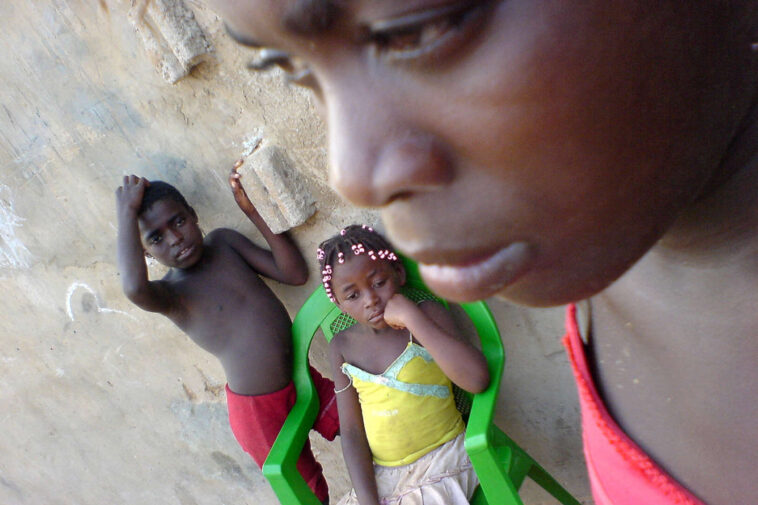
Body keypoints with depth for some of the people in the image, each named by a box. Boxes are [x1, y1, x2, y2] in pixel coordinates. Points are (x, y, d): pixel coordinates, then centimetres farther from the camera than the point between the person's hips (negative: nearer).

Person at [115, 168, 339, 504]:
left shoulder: (223, 242, -1)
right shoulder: (169, 293, -16)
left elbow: (295, 273, -7)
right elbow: (134, 287, -42)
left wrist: (252, 210, -14)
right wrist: (127, 213, -29)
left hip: (303, 378, 5)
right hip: (260, 409, -4)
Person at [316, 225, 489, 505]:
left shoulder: (426, 315, -7)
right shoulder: (342, 347, 2)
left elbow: (477, 379, -23)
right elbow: (351, 431, 0)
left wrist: (411, 317, -24)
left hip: (440, 461, -4)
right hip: (380, 475, 4)